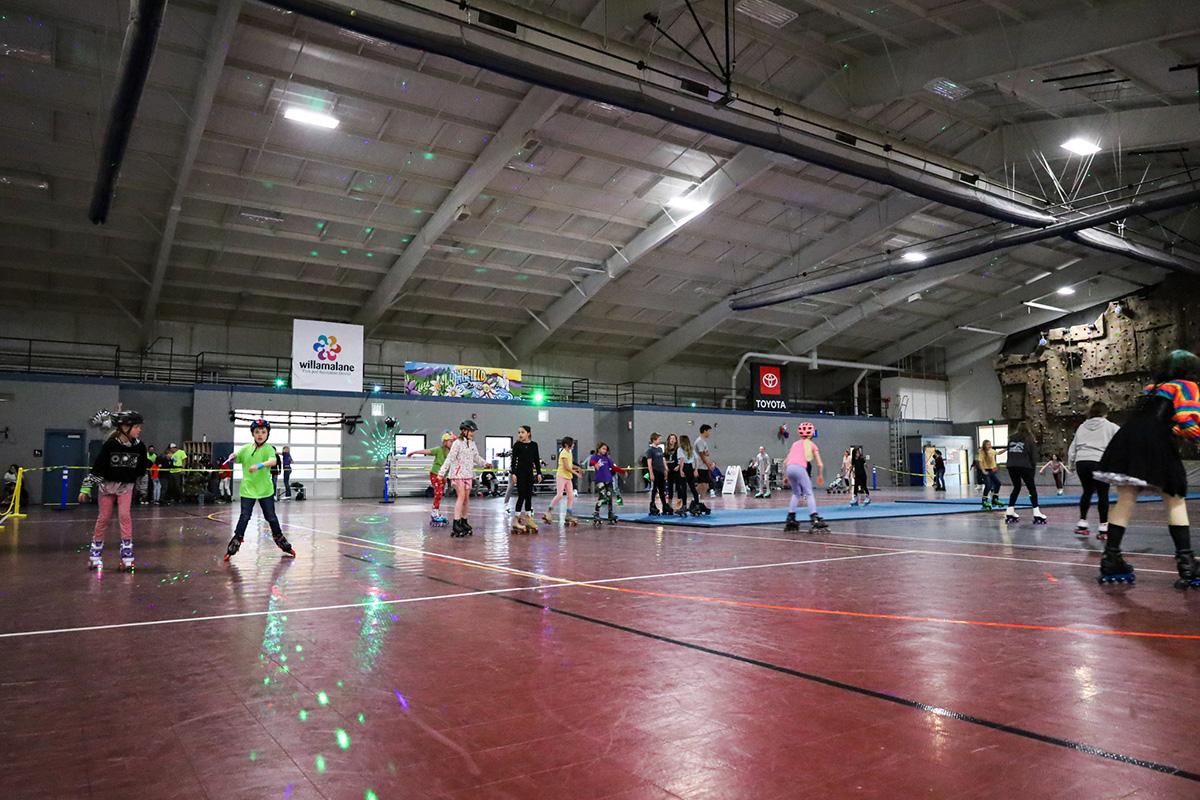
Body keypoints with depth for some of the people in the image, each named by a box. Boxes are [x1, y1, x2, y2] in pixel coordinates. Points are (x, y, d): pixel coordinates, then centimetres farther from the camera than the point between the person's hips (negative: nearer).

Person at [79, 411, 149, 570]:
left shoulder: (139, 446, -8)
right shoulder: (110, 445, -18)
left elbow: (142, 469, 5)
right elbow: (97, 467, -14)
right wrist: (86, 488, -14)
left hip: (126, 486, 2)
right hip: (106, 484, -2)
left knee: (125, 515, -9)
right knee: (104, 518, 5)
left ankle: (127, 553, -5)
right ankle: (95, 553, 21)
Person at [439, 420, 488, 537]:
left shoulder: (472, 444, 11)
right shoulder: (458, 443, -11)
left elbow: (476, 457, 26)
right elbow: (450, 458, -15)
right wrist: (442, 472, -20)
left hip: (468, 474, 7)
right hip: (458, 473, -7)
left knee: (466, 498, 8)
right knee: (461, 497, -14)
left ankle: (464, 521, 18)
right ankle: (456, 524, -15)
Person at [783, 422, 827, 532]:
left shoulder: (795, 443, 29)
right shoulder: (812, 445, 18)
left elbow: (785, 462, 24)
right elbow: (820, 464, 12)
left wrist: (785, 476, 32)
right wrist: (820, 476, 27)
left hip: (789, 468, 4)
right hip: (800, 468, -4)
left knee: (796, 493, 23)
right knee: (809, 493, 0)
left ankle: (790, 519, 20)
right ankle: (815, 519, -14)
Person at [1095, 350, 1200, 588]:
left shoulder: (1151, 389, 30)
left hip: (1125, 439, 5)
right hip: (1154, 444, -5)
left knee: (1125, 501, 9)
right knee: (1175, 502, 7)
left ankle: (1111, 560, 8)